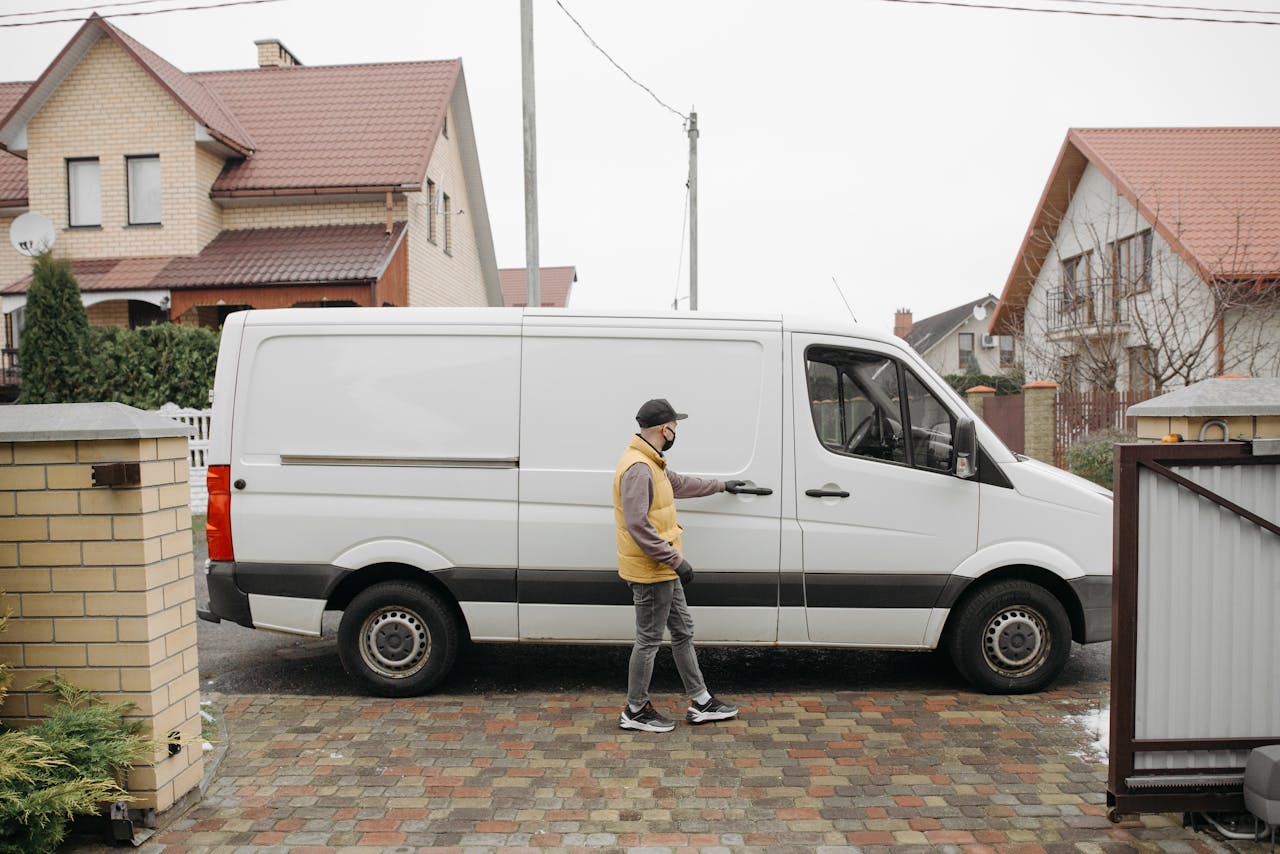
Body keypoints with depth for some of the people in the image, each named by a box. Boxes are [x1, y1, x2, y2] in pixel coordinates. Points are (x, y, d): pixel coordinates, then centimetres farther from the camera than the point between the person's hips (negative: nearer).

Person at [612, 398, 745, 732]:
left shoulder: (651, 463, 11)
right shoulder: (637, 468, -24)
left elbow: (679, 483, 30)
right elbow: (638, 526, -29)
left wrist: (722, 485, 40)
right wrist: (676, 560, -23)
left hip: (663, 569, 11)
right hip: (650, 572, -11)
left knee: (683, 631, 17)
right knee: (649, 639, 2)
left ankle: (701, 702, 28)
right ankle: (635, 711, 18)